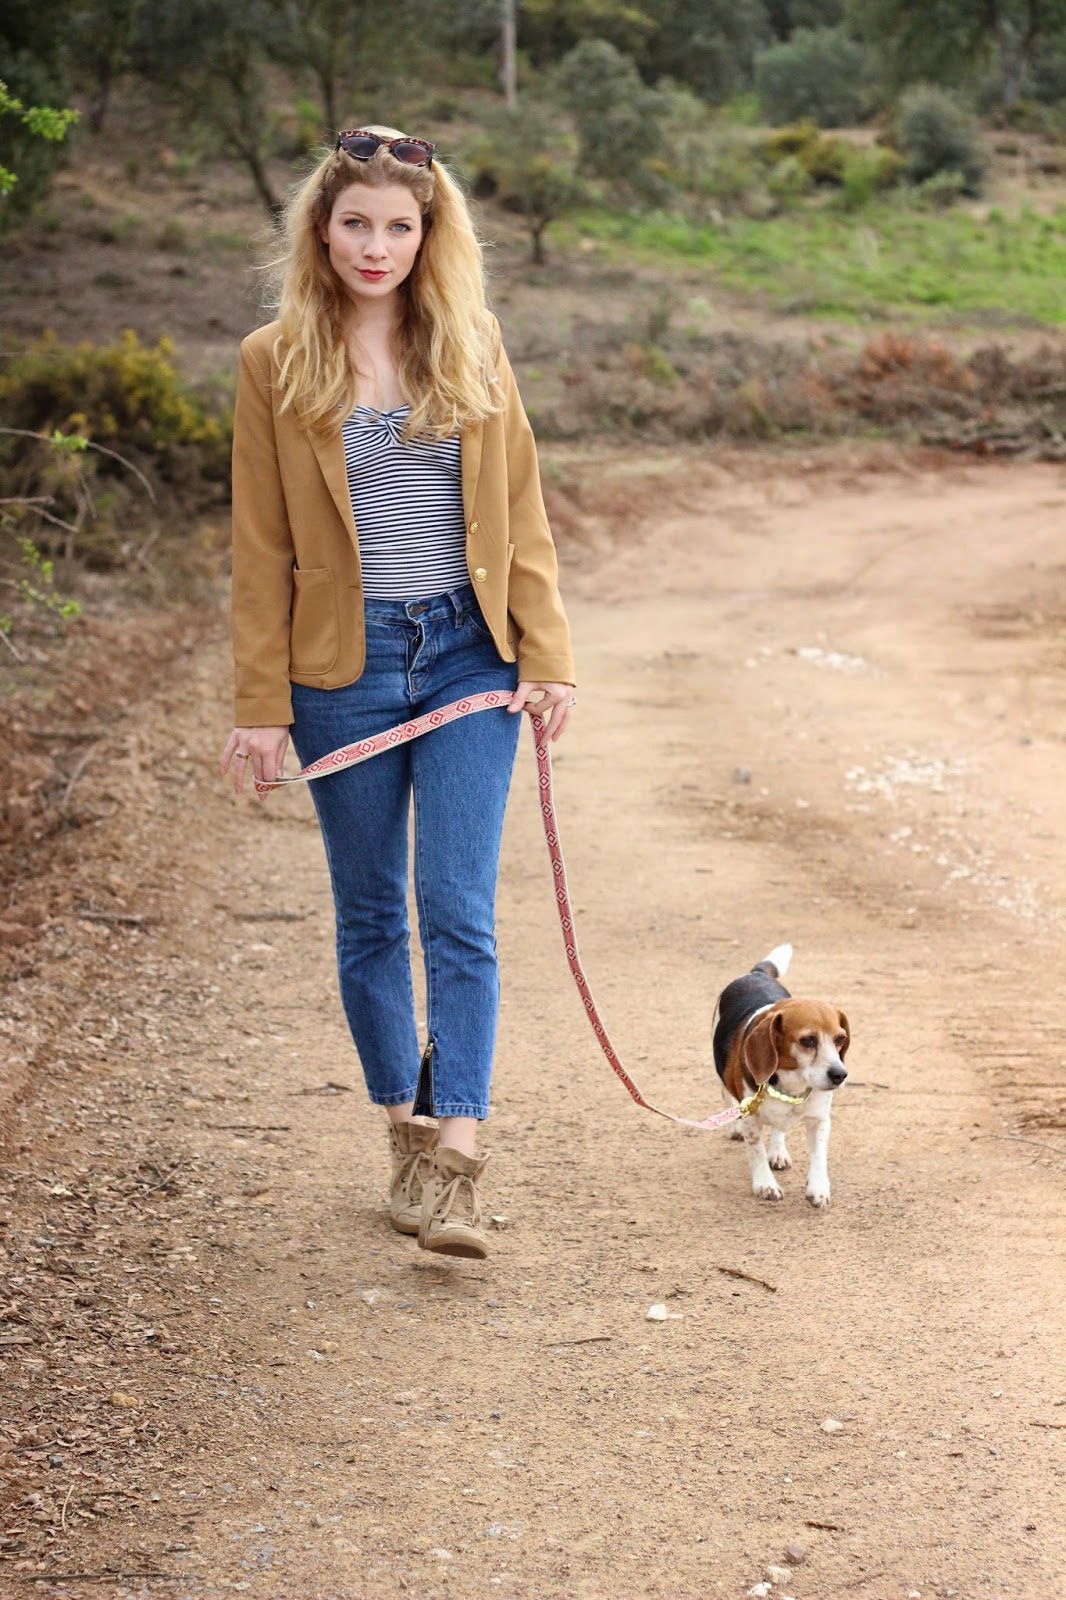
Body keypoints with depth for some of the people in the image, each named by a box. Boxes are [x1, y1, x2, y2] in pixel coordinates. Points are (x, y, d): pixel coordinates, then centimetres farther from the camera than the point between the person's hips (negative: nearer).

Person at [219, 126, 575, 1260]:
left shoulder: (471, 347, 4)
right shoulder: (274, 362, -1)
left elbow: (518, 510, 7)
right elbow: (262, 545, 0)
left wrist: (546, 655, 1)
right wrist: (262, 704, -2)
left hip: (468, 652, 1)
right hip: (345, 665, 0)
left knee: (458, 910, -7)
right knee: (370, 914, 9)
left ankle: (455, 1163, -8)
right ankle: (406, 1134, 24)